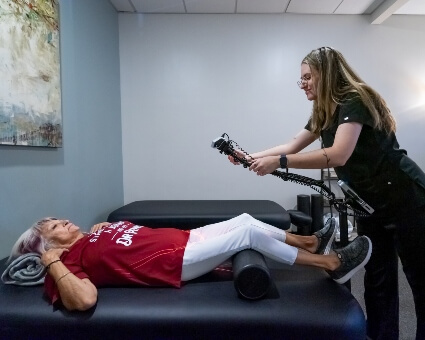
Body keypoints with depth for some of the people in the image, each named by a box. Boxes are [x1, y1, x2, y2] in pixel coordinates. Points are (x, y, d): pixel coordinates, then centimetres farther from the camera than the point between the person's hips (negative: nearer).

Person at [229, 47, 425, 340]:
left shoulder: (355, 101, -19)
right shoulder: (323, 113, 7)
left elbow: (339, 155, -33)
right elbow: (292, 146, 11)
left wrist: (279, 162, -34)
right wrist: (250, 156, 4)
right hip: (371, 203, 8)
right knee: (377, 279, 13)